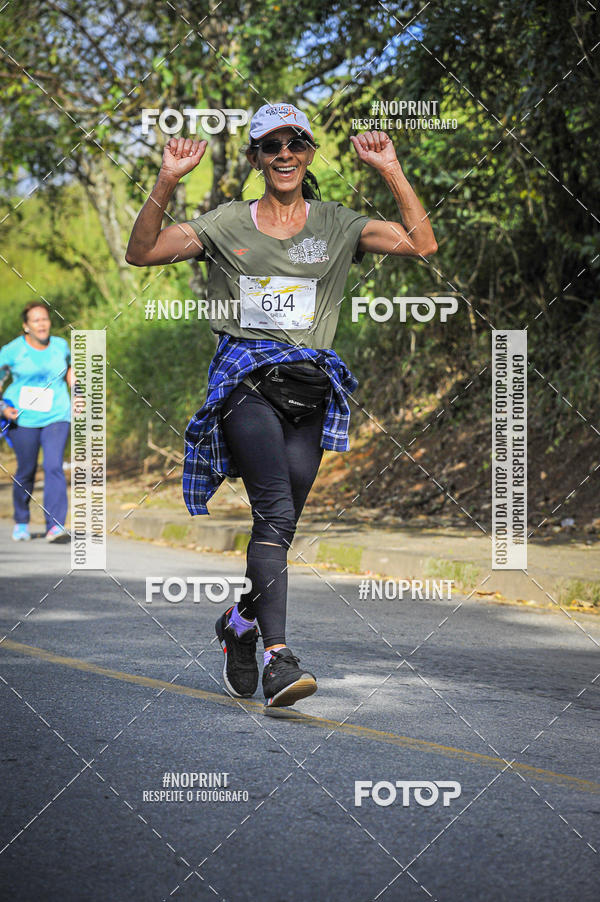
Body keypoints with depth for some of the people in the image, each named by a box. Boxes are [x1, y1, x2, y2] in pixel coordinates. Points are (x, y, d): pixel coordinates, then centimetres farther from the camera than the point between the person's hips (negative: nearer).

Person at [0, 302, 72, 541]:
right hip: (23, 418, -1)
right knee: (26, 471, 6)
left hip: (56, 417, 1)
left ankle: (55, 526, -21)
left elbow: (68, 369, 26)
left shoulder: (60, 346, 5)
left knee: (54, 467, -15)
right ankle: (21, 522, 29)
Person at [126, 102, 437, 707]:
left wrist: (391, 172, -2)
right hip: (245, 378, -2)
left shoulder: (336, 225, 14)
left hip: (310, 384, 3)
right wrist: (166, 183, -9)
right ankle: (277, 656, -29)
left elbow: (421, 244, 4)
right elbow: (141, 253, 3)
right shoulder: (227, 224, 11)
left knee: (280, 521, -1)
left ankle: (240, 623, 27)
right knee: (276, 513, -21)